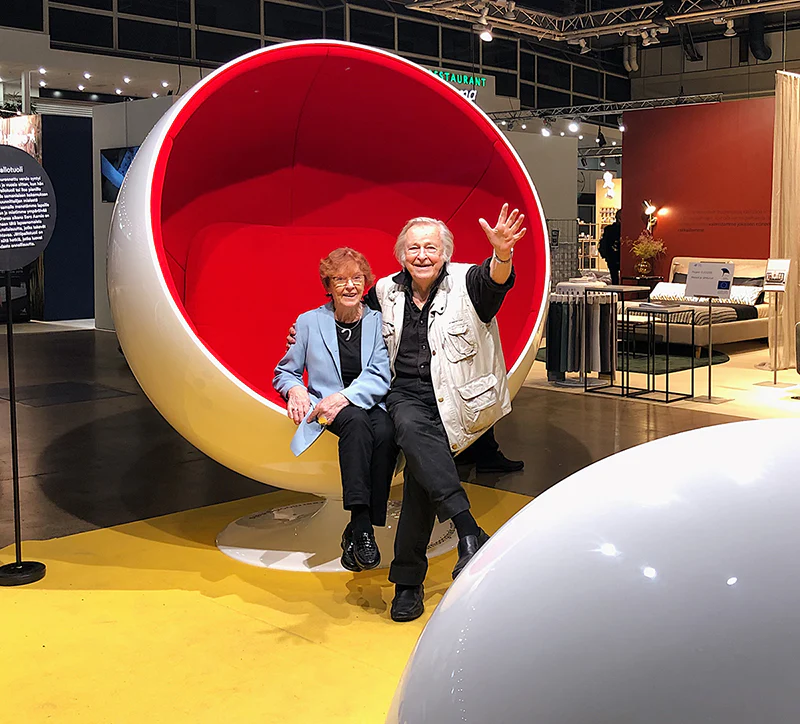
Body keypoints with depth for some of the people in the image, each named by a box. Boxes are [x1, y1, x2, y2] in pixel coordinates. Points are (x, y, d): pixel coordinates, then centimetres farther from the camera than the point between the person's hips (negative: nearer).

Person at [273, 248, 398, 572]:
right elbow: (284, 372, 14)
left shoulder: (379, 322, 7)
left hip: (370, 405, 1)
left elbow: (380, 376, -4)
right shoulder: (308, 322, 7)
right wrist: (295, 389, -12)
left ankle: (357, 532, -27)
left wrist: (345, 396, -22)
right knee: (356, 421, -36)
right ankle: (362, 524, -42)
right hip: (325, 407, -1)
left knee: (386, 433, -34)